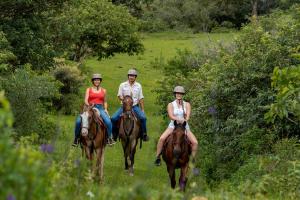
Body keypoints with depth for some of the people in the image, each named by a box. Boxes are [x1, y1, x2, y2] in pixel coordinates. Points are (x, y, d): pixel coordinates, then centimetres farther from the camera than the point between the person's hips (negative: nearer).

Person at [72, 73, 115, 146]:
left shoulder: (103, 90, 16)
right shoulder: (89, 90, 11)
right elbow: (85, 100, 1)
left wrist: (105, 109, 3)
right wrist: (88, 105, -19)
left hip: (100, 108, 0)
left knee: (108, 121, -28)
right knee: (78, 121, -22)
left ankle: (110, 138, -16)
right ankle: (76, 137, -4)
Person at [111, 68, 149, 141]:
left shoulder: (138, 86, 6)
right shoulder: (122, 85, 3)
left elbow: (141, 98, 8)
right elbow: (119, 96, 5)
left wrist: (142, 109, 3)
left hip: (135, 106, 0)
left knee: (143, 118, -25)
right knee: (114, 118, -17)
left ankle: (144, 135, -11)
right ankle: (114, 134, 2)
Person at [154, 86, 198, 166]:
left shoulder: (187, 104, 5)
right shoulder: (171, 105, 2)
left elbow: (188, 116, -9)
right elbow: (171, 116, -14)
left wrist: (184, 121, -31)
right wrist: (179, 119, -32)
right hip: (173, 126, -1)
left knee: (195, 142, -17)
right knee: (161, 138, -26)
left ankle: (192, 159, -1)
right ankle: (158, 157, -15)